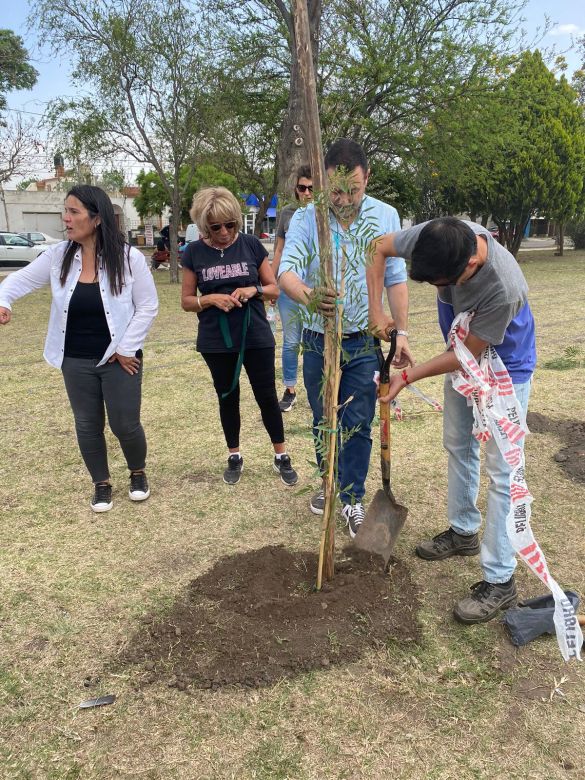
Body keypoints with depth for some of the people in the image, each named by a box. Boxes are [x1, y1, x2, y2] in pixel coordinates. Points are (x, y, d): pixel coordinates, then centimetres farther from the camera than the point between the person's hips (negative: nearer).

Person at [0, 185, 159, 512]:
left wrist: (127, 348, -11)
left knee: (125, 424, 2)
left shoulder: (128, 257, -13)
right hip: (76, 361, 4)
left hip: (118, 359, -3)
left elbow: (148, 306, -9)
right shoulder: (59, 255, -3)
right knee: (87, 426, 12)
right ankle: (102, 484, 32)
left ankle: (138, 474, 32)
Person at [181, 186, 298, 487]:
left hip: (256, 337, -1)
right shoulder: (194, 252, -2)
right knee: (228, 398, 14)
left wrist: (253, 290, -18)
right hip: (216, 342, 1)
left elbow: (274, 289, 2)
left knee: (267, 396, 6)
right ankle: (234, 457, 30)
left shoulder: (251, 245, -4)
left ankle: (281, 456, 22)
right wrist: (210, 299, -18)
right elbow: (187, 301, 2)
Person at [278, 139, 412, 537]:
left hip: (364, 341, 0)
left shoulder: (386, 216, -4)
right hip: (318, 339, 1)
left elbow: (396, 279, 2)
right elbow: (287, 271, -24)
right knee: (323, 422, 16)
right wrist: (308, 295, -46)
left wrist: (402, 332, -3)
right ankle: (331, 484, 38)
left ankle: (353, 499, 21)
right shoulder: (305, 218, -9)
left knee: (358, 425, 3)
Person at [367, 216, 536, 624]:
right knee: (459, 447, 18)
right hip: (463, 360, 7)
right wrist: (376, 311, -17)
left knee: (501, 470, -5)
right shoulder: (442, 237, -25)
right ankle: (464, 532, 38)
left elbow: (468, 354, -27)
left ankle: (500, 580, 4)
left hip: (504, 371, -7)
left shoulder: (504, 288, -40)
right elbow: (379, 248, -9)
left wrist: (407, 377, -23)